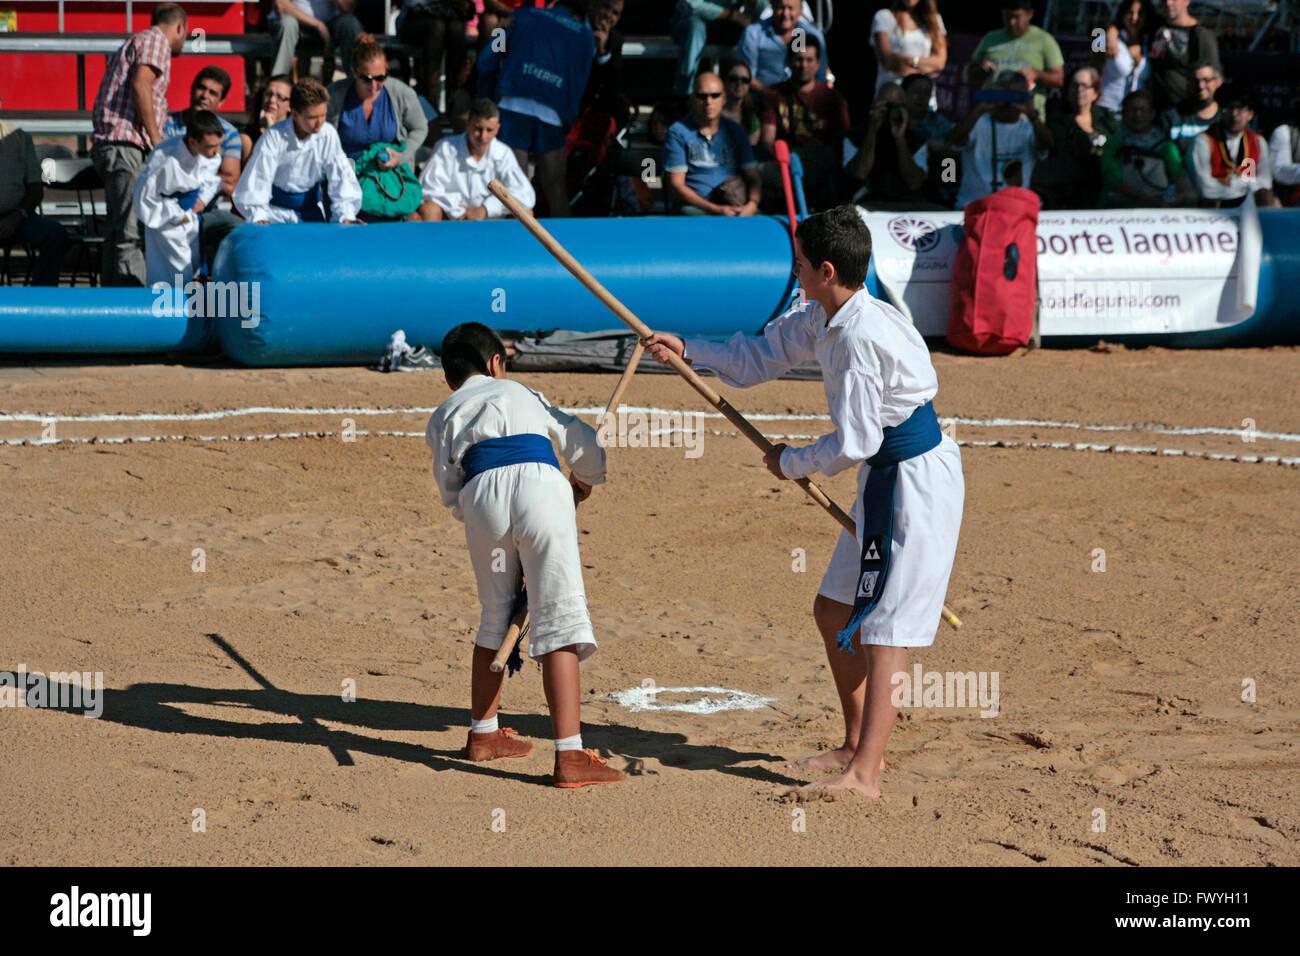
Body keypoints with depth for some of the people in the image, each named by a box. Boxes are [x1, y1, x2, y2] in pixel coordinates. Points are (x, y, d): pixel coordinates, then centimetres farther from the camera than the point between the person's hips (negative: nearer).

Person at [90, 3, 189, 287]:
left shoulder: (134, 42, 28)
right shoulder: (156, 40, -2)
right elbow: (141, 84, -17)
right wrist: (156, 138, -15)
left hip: (108, 145, 10)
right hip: (126, 146, -10)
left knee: (118, 231, 11)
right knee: (133, 233, -15)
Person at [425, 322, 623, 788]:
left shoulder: (443, 417, 28)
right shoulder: (522, 394, 31)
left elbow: (450, 491, 17)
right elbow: (584, 443, 37)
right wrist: (584, 480, 56)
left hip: (481, 496, 2)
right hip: (540, 487, -1)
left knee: (497, 617, 22)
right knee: (559, 617, -5)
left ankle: (483, 734, 35)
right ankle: (569, 755, -14)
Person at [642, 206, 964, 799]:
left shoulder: (860, 337, -24)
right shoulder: (822, 318, 7)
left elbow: (853, 444, -21)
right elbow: (762, 357, 24)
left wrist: (791, 462, -5)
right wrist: (688, 351, 16)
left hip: (917, 483, -11)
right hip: (885, 480, 11)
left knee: (885, 629, -14)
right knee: (833, 611, 16)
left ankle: (865, 775, -17)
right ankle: (859, 746, 26)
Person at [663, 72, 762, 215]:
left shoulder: (735, 131, 15)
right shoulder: (678, 132, 2)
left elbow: (753, 178, 12)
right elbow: (675, 184, -4)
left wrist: (752, 205, -13)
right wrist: (716, 210, -14)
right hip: (695, 207, -5)